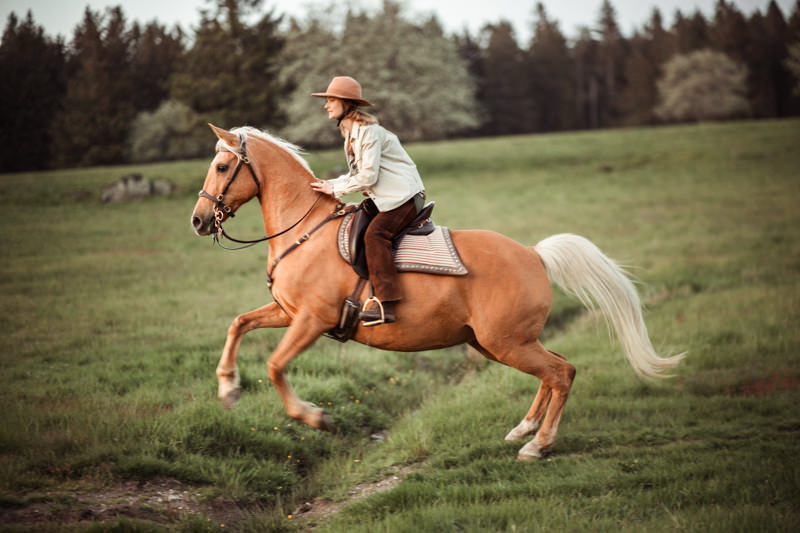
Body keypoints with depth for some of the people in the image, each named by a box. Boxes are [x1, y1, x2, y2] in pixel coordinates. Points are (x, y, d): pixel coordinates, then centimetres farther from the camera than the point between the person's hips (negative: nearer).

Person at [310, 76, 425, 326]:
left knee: (375, 234, -27)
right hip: (385, 199, 11)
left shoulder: (369, 132, -16)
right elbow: (358, 174, 18)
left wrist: (335, 189, -12)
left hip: (404, 196, -11)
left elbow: (368, 176, -19)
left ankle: (385, 303, -35)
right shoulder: (351, 133, 15)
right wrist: (329, 184, 6)